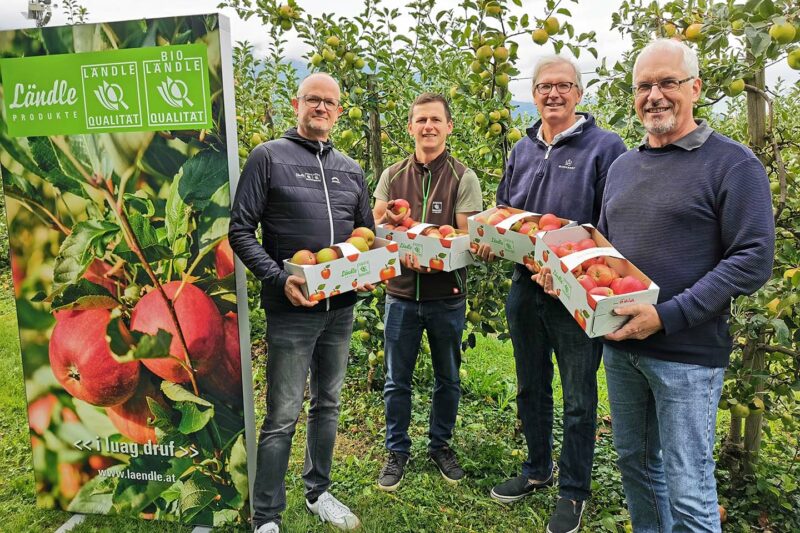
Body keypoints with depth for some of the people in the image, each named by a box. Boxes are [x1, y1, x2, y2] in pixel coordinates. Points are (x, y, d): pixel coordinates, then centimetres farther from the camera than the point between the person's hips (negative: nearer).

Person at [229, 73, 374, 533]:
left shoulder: (350, 169, 13)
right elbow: (241, 230, -7)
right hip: (291, 307, -5)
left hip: (341, 306, 5)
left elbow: (368, 232, 18)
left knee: (328, 405, 17)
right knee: (283, 416, 1)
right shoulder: (269, 156, -2)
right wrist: (278, 279, -19)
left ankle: (319, 492, 36)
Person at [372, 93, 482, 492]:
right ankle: (397, 450, 29)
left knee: (447, 379, 15)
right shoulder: (392, 176, 3)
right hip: (401, 294, 1)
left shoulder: (463, 178, -4)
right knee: (396, 381, 11)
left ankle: (440, 445, 36)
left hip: (447, 296, -1)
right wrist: (388, 224, -21)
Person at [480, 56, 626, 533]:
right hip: (526, 289, 6)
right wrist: (491, 242, -2)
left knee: (578, 399, 8)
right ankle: (537, 469, 40)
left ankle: (574, 491, 28)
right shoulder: (522, 151, 11)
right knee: (531, 387, 19)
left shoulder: (605, 147, -7)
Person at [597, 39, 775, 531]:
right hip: (619, 347, 6)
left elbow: (754, 261, -15)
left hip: (687, 355, -6)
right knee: (634, 463, 20)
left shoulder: (732, 164, -8)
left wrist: (667, 316, -21)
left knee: (689, 492, 3)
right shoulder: (623, 167, 12)